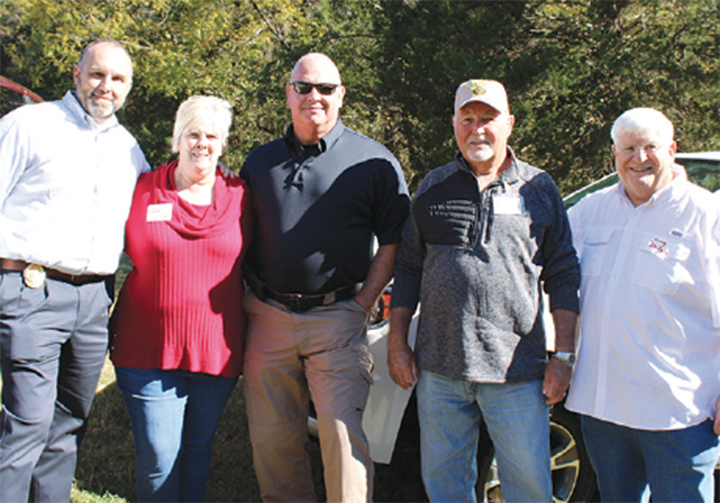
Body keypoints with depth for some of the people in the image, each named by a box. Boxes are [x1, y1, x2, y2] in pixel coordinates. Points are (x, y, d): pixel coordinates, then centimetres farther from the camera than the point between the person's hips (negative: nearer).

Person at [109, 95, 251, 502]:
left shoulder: (240, 197, 4)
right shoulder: (142, 191, 2)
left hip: (217, 349, 1)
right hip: (150, 347, -1)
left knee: (199, 450, 13)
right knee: (159, 456, -4)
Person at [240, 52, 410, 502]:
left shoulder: (373, 161, 1)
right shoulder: (261, 161, 12)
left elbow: (393, 241, 0)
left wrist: (364, 303, -8)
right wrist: (250, 299, 7)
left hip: (336, 318, -4)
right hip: (268, 318, 4)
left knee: (343, 433, -7)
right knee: (272, 437, 10)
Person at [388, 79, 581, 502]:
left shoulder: (539, 188, 4)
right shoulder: (434, 187, 10)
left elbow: (563, 276, 4)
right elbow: (409, 267, 13)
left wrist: (564, 356, -1)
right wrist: (397, 342, 7)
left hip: (516, 373, -2)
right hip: (439, 371, 2)